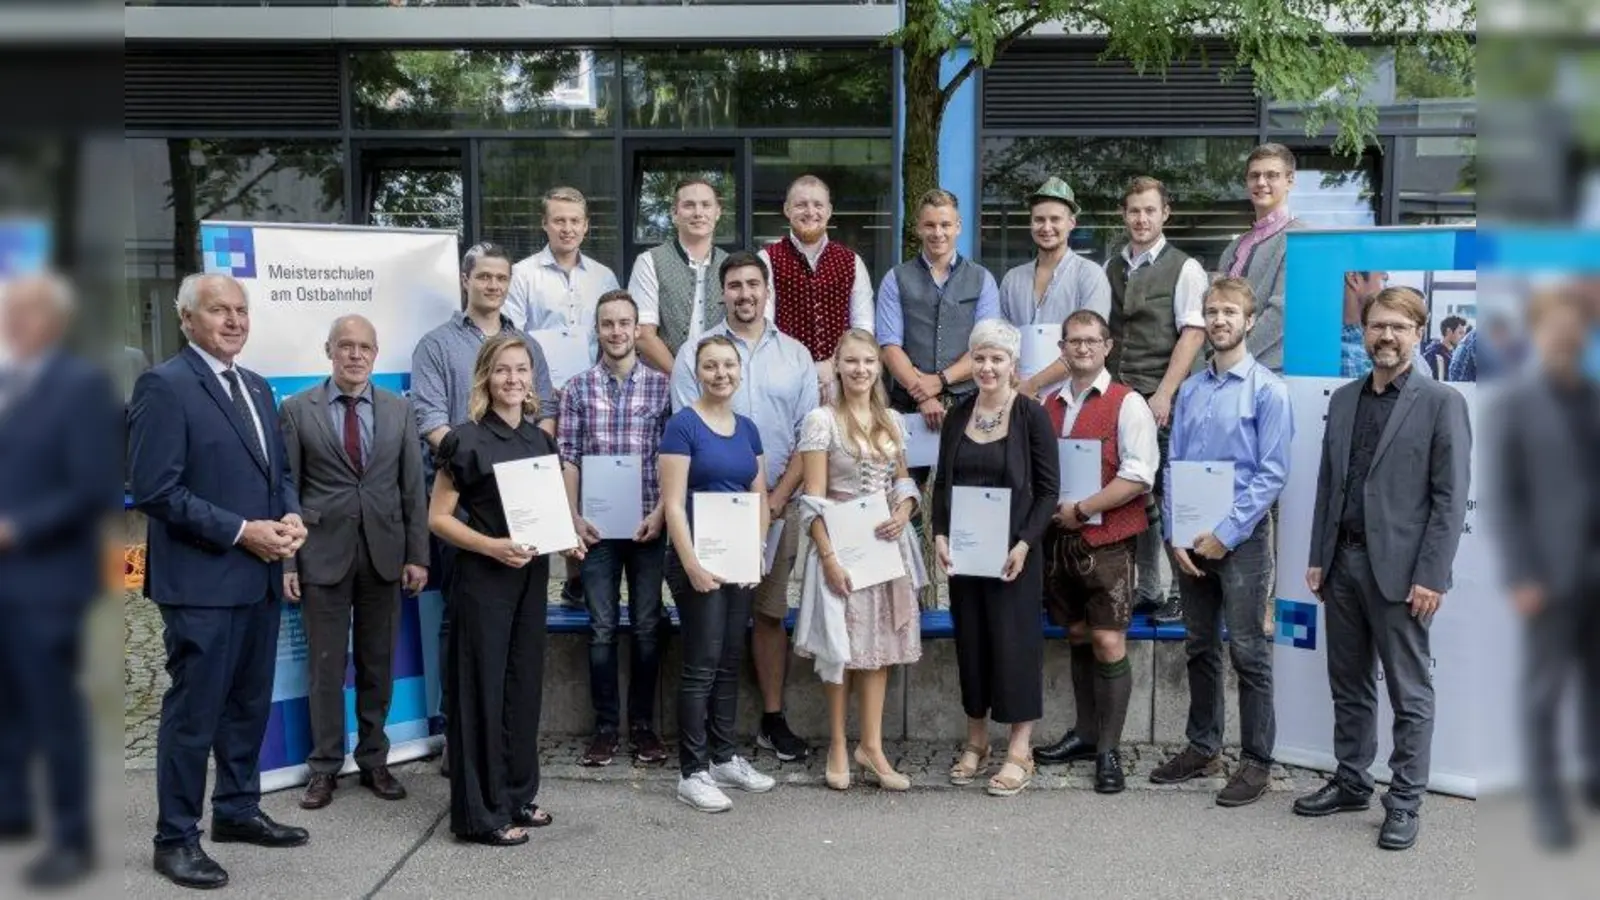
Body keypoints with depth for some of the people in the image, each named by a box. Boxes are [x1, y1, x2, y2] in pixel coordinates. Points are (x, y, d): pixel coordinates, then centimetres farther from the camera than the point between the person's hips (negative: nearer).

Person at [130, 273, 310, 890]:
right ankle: (176, 838, 13)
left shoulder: (257, 388, 14)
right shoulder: (164, 386, -12)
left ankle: (238, 810, 32)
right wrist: (241, 532, -18)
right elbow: (155, 491, -17)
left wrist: (291, 516, -1)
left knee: (250, 703, 17)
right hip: (201, 581, -8)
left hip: (261, 576, 8)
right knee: (193, 712, 0)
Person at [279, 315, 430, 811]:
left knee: (378, 664, 10)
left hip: (383, 554, 2)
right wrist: (286, 561, -6)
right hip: (324, 553, -2)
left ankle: (374, 760, 22)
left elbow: (413, 488, 6)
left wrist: (417, 555, 1)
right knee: (326, 666, 4)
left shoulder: (399, 410, 7)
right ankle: (324, 766, 16)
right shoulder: (297, 410, 0)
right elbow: (286, 490, -1)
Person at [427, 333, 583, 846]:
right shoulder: (467, 440, -10)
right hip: (482, 579, -6)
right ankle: (480, 813, 8)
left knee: (524, 685, 13)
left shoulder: (540, 440, 9)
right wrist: (492, 546, -22)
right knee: (482, 688, -1)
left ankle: (518, 795, 25)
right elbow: (438, 518, -10)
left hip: (531, 576, 7)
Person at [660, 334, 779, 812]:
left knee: (730, 662, 14)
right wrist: (692, 564, -20)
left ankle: (725, 757, 25)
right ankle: (692, 772, 4)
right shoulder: (683, 424, -9)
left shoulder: (747, 428, 11)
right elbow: (673, 503, -14)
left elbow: (760, 497, 14)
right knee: (701, 665, -4)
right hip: (699, 561, -7)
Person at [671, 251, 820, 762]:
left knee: (770, 612, 8)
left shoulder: (795, 356, 8)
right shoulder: (695, 354, 0)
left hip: (780, 504, 2)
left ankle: (773, 720, 16)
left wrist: (777, 498, -6)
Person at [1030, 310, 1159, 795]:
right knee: (1078, 636, 14)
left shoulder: (1127, 404, -5)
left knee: (1109, 643, -5)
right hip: (1058, 537, 5)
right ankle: (1085, 733, 26)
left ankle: (1109, 749, 3)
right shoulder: (1048, 406, 12)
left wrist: (1081, 509, -15)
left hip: (1107, 539, -5)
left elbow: (1138, 476, -13)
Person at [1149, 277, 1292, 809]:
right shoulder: (1190, 390, 9)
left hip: (1241, 538, -5)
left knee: (1248, 653, 0)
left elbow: (1272, 473, -10)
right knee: (1200, 648, 14)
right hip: (1189, 538, 5)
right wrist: (1175, 535, -1)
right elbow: (1173, 466, 8)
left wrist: (1225, 533, -14)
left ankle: (1256, 761, 10)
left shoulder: (1267, 390, -5)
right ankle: (1203, 747, 27)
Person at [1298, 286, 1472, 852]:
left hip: (1400, 569, -5)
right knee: (1348, 686, 14)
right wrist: (1318, 557, 9)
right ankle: (1351, 782, 27)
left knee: (1409, 694, 3)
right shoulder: (1343, 398, 12)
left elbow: (1451, 498, -9)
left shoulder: (1442, 403, -5)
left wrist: (1431, 576, -14)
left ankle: (1405, 802, 13)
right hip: (1343, 562, 6)